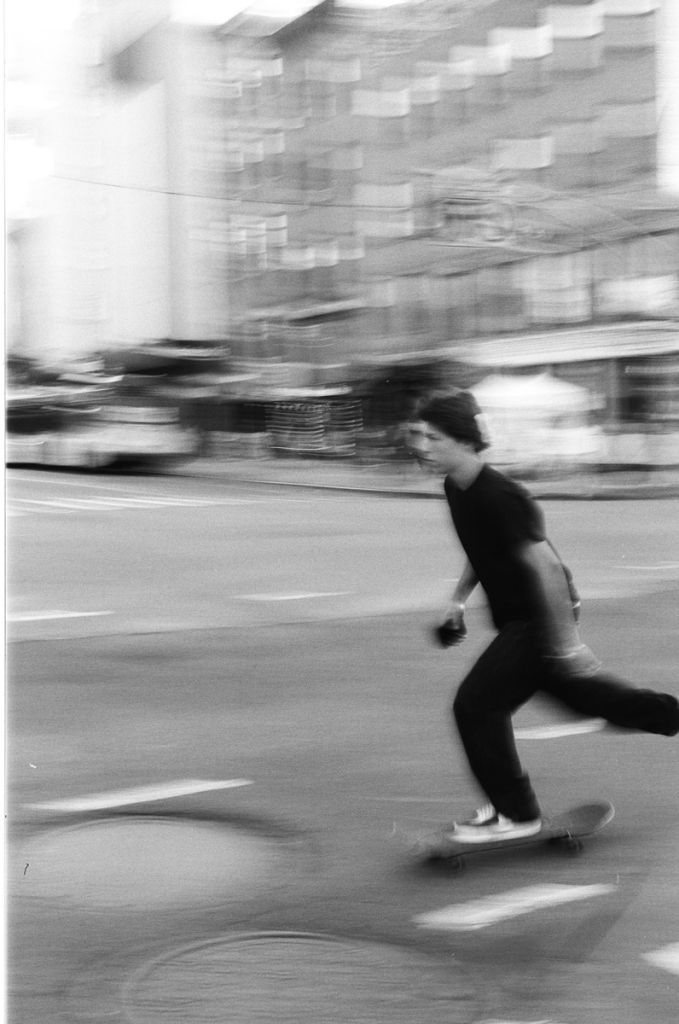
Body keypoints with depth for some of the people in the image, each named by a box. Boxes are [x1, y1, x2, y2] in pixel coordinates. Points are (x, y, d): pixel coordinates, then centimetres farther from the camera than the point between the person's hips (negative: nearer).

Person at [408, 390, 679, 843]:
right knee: (587, 695, 22)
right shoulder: (458, 490, 3)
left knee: (477, 704, -8)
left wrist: (564, 640, -26)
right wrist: (458, 602, 16)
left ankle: (515, 814, 6)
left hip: (542, 618, -9)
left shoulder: (499, 497, -26)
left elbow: (543, 564, -27)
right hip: (517, 616, 9)